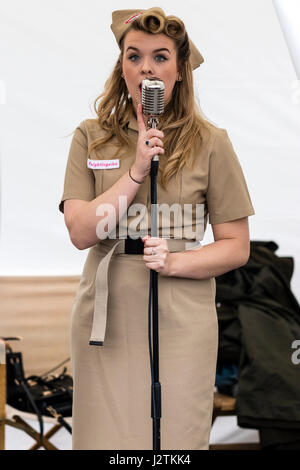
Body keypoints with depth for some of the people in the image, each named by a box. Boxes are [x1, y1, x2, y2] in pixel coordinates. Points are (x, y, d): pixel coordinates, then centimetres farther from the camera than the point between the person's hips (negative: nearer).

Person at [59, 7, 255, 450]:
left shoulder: (209, 142, 0)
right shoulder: (91, 137, 4)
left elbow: (236, 247, 1)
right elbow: (81, 232, -6)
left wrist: (175, 262, -15)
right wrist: (137, 171, -14)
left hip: (181, 324, -1)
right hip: (106, 319, 1)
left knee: (175, 438, 4)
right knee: (105, 435, 9)